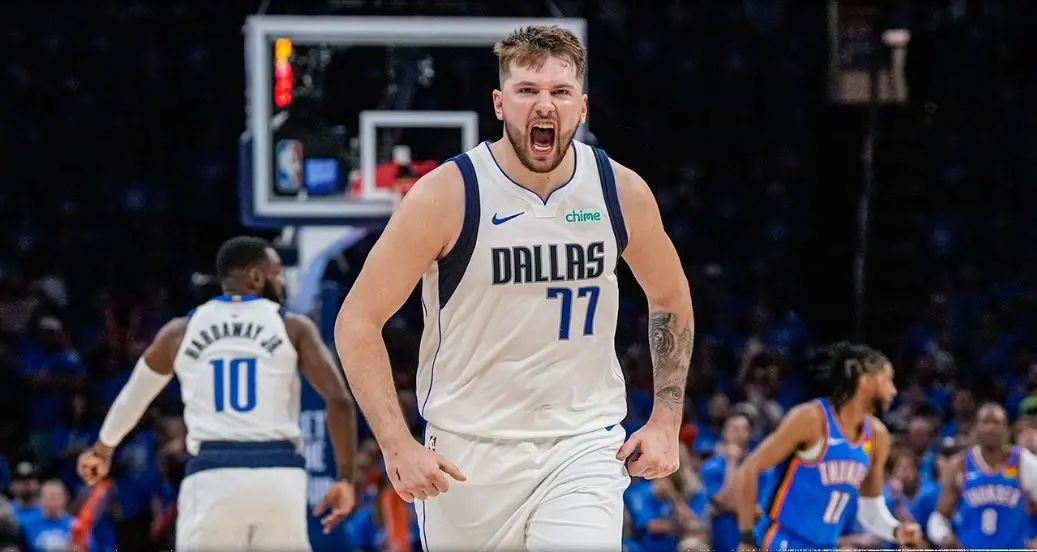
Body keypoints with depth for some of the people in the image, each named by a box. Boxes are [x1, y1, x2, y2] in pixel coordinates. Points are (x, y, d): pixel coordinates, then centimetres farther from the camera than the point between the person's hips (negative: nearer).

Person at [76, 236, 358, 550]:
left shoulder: (180, 331, 14)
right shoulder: (293, 328, 7)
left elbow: (132, 397, 29)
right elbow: (339, 400, -3)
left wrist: (103, 450, 47)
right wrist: (345, 478, 4)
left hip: (212, 477, 1)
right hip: (278, 476, -1)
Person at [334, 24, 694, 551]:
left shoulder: (622, 192, -4)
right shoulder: (447, 196, -14)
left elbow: (670, 299, 16)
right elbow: (357, 323, -10)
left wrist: (666, 419, 7)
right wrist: (399, 447, -18)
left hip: (585, 443, 1)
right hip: (468, 453, -1)